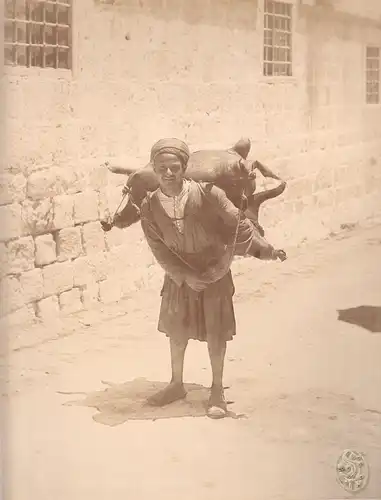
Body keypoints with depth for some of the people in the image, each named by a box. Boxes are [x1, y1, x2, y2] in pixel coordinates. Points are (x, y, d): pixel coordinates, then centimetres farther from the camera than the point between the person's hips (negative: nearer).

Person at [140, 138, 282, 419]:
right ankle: (177, 385, 35)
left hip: (214, 273, -3)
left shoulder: (207, 194, -21)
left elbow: (238, 223, -11)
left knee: (215, 332, 5)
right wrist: (186, 276, -18)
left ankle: (217, 390, 21)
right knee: (176, 331, 15)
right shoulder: (149, 207, -13)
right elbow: (159, 249, -12)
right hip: (179, 275, 3)